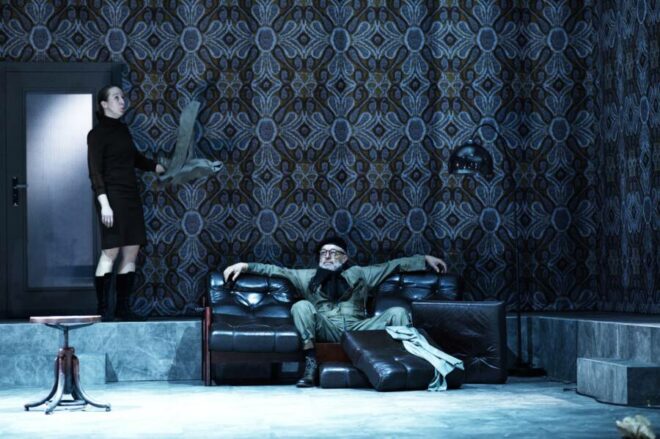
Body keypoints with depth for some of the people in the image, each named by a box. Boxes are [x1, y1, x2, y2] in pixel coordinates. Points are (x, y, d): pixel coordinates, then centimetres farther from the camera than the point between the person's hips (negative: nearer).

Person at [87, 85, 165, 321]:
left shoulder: (122, 129, 15)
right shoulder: (97, 133, -7)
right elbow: (95, 172, -13)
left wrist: (157, 167, 23)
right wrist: (104, 204, -20)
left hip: (131, 196, 8)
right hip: (113, 197, -8)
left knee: (131, 252, 6)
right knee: (110, 252, -7)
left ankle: (123, 306, 12)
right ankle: (103, 308, -1)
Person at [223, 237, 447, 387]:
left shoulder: (358, 273, 23)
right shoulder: (307, 277, 22)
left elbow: (392, 265, 23)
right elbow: (275, 270, 17)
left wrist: (425, 259, 19)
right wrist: (245, 266, 6)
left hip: (358, 328, 1)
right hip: (326, 330, 0)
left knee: (397, 313, -19)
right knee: (302, 306, -27)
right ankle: (311, 364, -28)